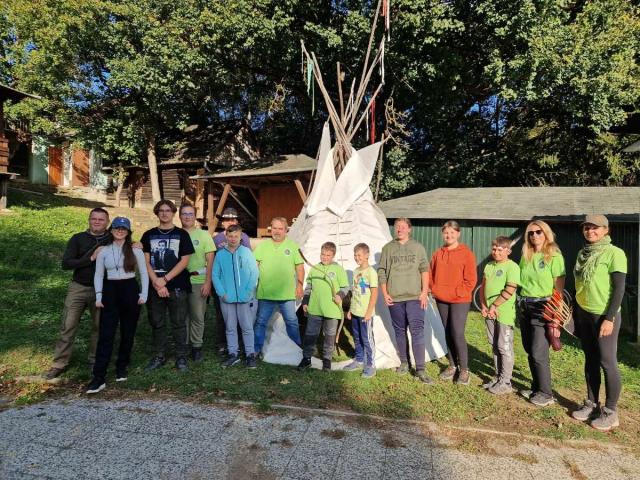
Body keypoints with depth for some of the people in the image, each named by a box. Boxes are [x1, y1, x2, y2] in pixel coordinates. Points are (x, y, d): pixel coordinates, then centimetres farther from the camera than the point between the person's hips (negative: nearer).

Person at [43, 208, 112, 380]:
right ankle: (59, 363, 15)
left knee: (100, 326, 9)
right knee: (68, 326, 3)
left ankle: (95, 360, 25)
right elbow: (66, 263, -8)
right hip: (78, 288, 0)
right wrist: (91, 258, -19)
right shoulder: (78, 239, -1)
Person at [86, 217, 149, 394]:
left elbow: (144, 273, 2)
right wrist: (99, 296, 0)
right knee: (106, 334, -5)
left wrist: (144, 294, -5)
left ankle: (121, 368, 25)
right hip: (110, 291, 1)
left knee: (128, 333, 8)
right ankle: (99, 378, -3)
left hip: (130, 290, 0)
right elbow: (98, 275, 8)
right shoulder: (104, 251, 5)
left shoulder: (135, 250, 1)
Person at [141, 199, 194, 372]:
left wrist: (164, 279, -11)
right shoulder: (148, 235, 9)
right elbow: (146, 261, 2)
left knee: (178, 323, 3)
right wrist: (156, 282, -10)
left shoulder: (182, 234, 3)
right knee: (156, 323, 10)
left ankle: (181, 357, 14)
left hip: (177, 286, -2)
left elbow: (184, 261, -4)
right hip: (154, 286, 2)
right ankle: (159, 356, 24)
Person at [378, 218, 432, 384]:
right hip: (394, 297, 2)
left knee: (417, 331, -7)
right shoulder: (388, 248, 7)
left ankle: (420, 369, -1)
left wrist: (424, 292, -6)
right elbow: (382, 272, 6)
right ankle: (404, 363, 26)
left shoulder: (418, 247, 6)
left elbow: (424, 270, 3)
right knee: (400, 331, 11)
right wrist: (385, 294, -1)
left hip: (415, 297, -1)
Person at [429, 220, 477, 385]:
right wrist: (434, 290, 1)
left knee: (457, 334, -8)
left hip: (460, 300, -5)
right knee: (448, 333, 12)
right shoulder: (437, 254, 8)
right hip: (441, 300, 5)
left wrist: (457, 293, -12)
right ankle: (452, 366, 25)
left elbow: (471, 279, -8)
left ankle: (464, 370, 8)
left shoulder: (466, 253, -6)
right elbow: (431, 274, 13)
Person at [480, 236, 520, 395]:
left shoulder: (512, 266, -10)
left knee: (504, 347, 1)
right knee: (495, 346, 15)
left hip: (505, 313, -7)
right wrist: (484, 306, 0)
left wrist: (494, 305, -15)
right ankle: (498, 377, 27)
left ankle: (505, 383, 12)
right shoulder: (489, 266, 11)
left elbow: (509, 290, -18)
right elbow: (483, 287, 12)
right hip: (490, 312, 7)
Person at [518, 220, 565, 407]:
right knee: (529, 351, 12)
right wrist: (521, 304, 4)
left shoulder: (554, 256, -7)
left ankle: (546, 393, 13)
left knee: (538, 353, -4)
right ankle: (536, 387, 28)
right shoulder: (525, 256, 9)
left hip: (543, 306, -6)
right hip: (524, 306, 6)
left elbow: (559, 290, -9)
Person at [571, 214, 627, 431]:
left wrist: (609, 318, -18)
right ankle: (591, 404, 25)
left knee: (607, 363, 1)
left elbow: (619, 289, -14)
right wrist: (575, 312, 13)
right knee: (590, 360, 14)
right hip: (584, 314, 7)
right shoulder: (582, 254, 9)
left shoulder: (614, 253, -10)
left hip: (604, 315, -6)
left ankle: (610, 412, 14)